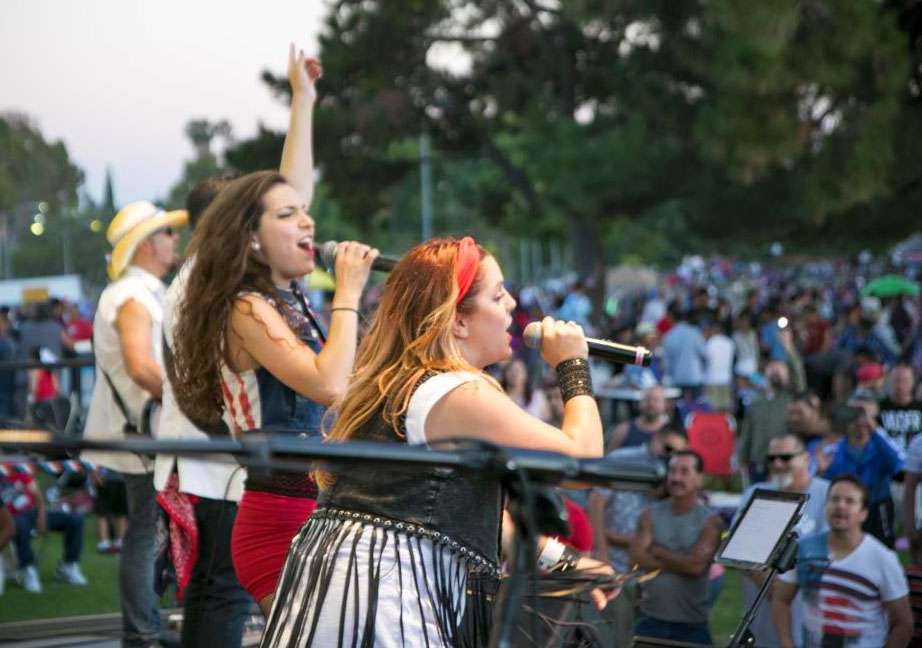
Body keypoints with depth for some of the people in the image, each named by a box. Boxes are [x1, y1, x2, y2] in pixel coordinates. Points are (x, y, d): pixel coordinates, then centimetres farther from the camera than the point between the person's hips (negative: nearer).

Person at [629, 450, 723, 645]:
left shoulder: (710, 521, -2)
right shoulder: (651, 515, 6)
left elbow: (697, 565, -15)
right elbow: (638, 559, -6)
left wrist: (657, 551, -6)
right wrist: (682, 561, -9)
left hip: (692, 623, -2)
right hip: (651, 618, 2)